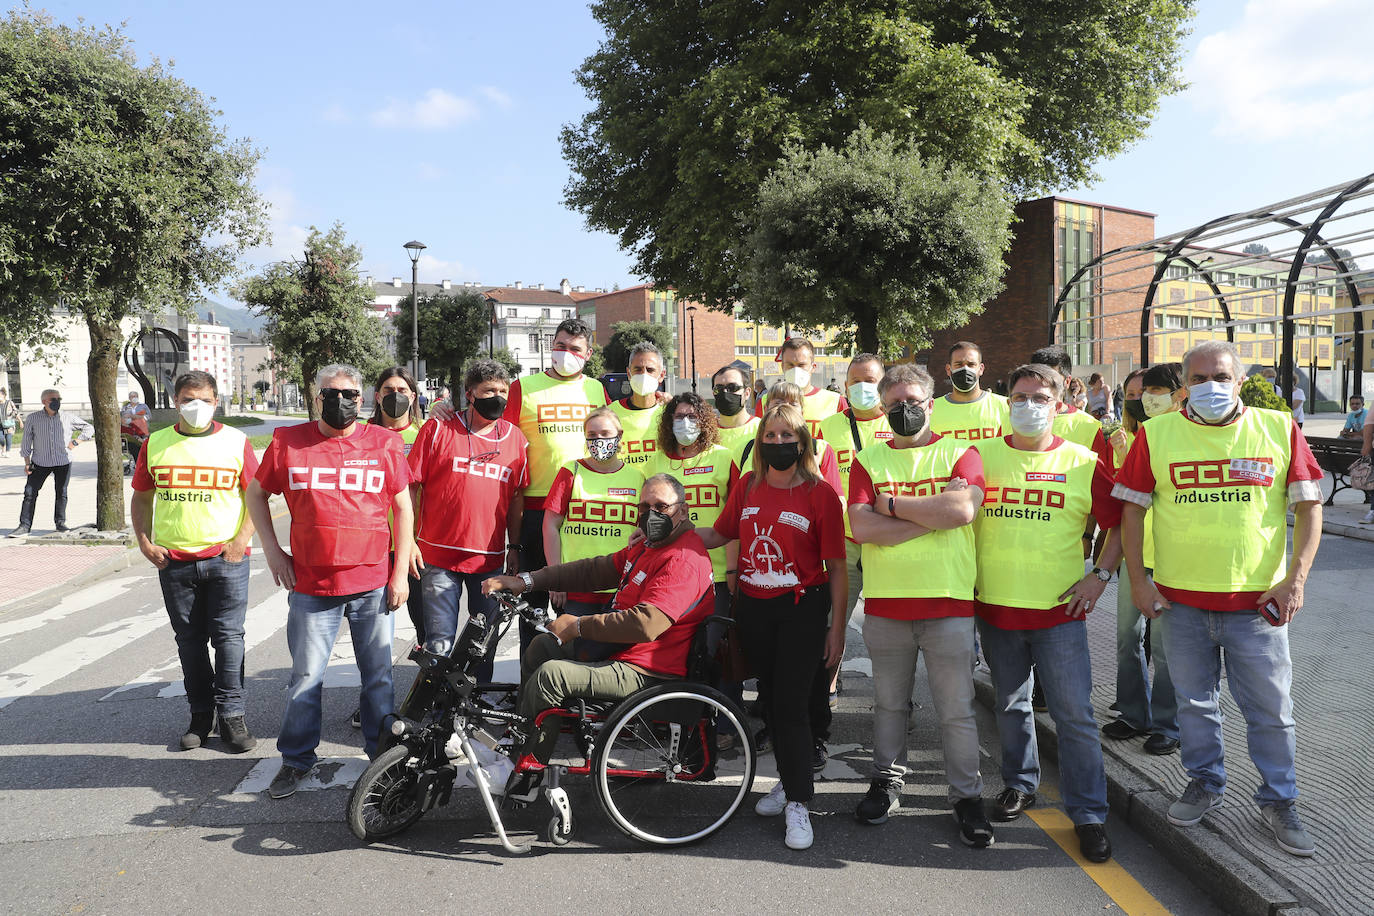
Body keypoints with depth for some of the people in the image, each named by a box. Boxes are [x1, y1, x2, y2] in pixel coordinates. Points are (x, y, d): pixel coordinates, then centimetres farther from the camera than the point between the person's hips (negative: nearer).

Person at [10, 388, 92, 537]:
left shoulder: (68, 417, 2)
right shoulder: (32, 418, 2)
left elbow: (88, 428, 12)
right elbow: (26, 441, 7)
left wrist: (75, 442, 0)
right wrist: (27, 462, 2)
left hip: (63, 462, 0)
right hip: (40, 462, 0)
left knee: (61, 493, 4)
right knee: (30, 493, -3)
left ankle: (60, 523, 16)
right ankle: (25, 526, 1)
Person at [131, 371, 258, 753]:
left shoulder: (236, 442, 1)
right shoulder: (156, 444, 7)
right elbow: (142, 497, 14)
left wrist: (241, 540, -7)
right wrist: (144, 542, 2)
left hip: (226, 559, -2)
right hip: (174, 561, 2)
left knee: (228, 637, -2)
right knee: (189, 640, 10)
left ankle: (231, 715, 7)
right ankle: (201, 714, 21)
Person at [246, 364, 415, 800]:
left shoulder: (384, 443, 1)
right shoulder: (287, 442, 2)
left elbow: (403, 507, 4)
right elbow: (256, 492, 15)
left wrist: (400, 574, 0)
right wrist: (272, 550, 6)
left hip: (374, 584, 0)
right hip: (310, 585, 0)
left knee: (378, 676, 9)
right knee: (306, 677, 8)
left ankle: (382, 755, 24)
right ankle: (296, 759, 25)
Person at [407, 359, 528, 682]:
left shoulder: (515, 437, 8)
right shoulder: (438, 428, -1)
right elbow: (410, 486, 0)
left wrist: (514, 547, 11)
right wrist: (407, 541, -5)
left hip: (490, 560, 3)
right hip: (438, 557, -3)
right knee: (440, 643, -2)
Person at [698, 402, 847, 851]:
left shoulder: (820, 493, -7)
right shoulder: (747, 486, 5)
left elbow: (836, 566, -5)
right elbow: (719, 535, 15)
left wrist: (837, 625, -7)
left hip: (802, 609, -4)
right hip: (753, 607, 4)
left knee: (790, 701, -8)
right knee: (770, 696, 13)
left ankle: (797, 803, 4)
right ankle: (789, 780, 31)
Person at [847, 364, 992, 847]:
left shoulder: (959, 453, 3)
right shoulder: (868, 460, 6)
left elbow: (963, 509, -17)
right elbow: (862, 527, -9)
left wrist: (893, 504, -10)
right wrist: (934, 513, -12)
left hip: (949, 603, -2)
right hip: (885, 604, 2)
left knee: (957, 710, 4)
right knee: (889, 703, 15)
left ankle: (967, 797, 18)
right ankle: (887, 781, 31)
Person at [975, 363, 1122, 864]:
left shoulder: (1083, 463, 0)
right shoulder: (982, 456, 3)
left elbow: (1121, 522, 7)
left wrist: (1100, 575, -2)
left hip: (1060, 611, -2)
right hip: (996, 608, 2)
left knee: (1075, 713, -2)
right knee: (1011, 705, 16)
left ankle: (1088, 813, 9)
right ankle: (1019, 784, 34)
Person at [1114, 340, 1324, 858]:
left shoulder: (1279, 428, 1)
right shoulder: (1156, 435, 0)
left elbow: (1308, 506, 2)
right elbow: (1132, 508, 3)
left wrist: (1296, 578, -7)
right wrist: (1138, 580, -2)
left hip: (1258, 601, 0)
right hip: (1181, 600, 1)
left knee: (1271, 708, 7)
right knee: (1194, 701, 14)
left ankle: (1278, 801, 26)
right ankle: (1204, 784, 34)